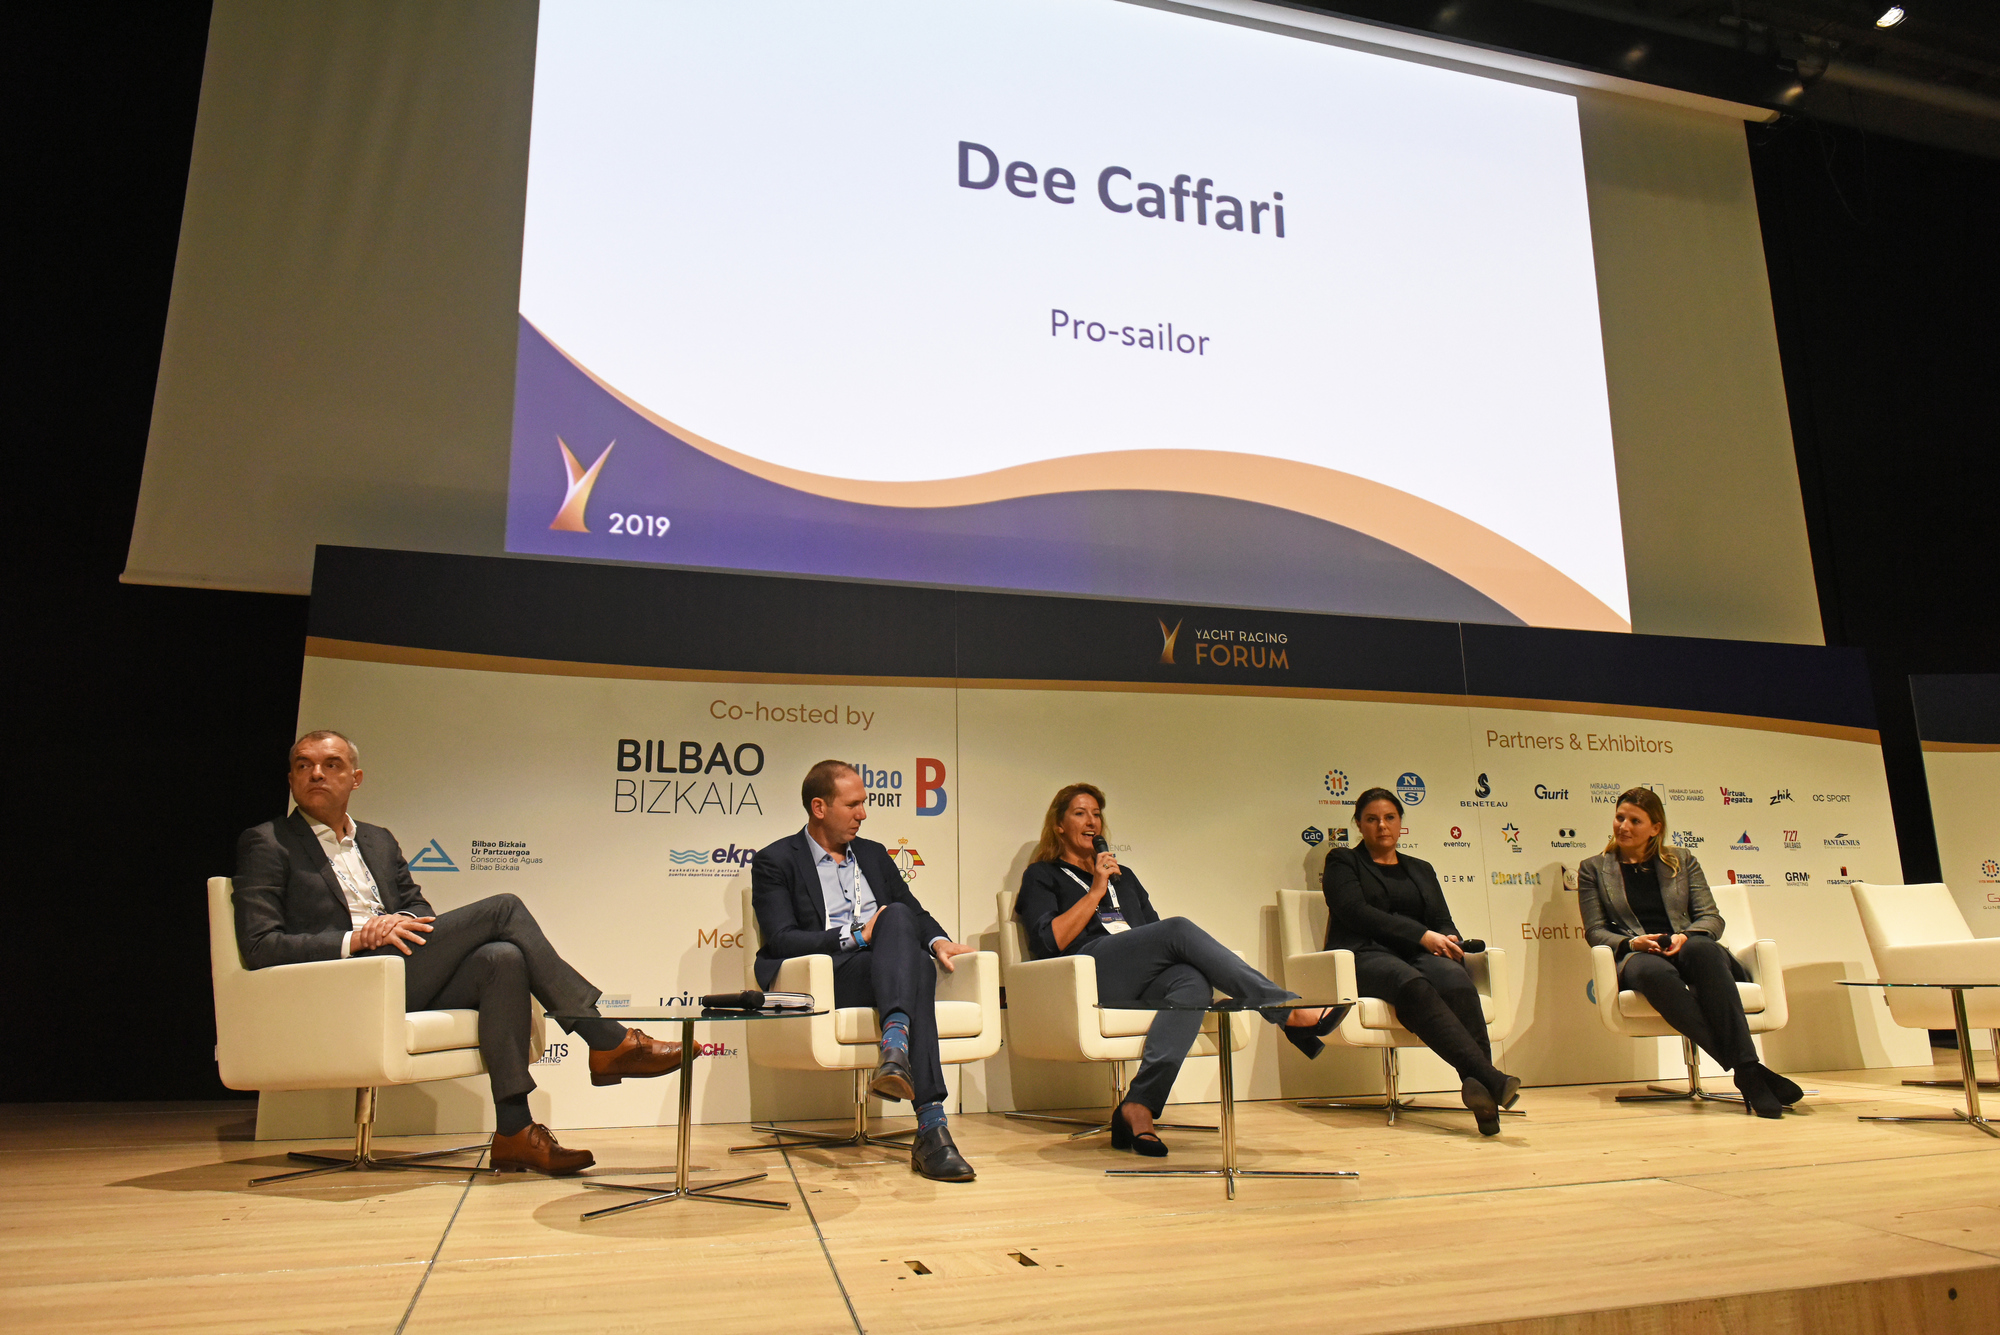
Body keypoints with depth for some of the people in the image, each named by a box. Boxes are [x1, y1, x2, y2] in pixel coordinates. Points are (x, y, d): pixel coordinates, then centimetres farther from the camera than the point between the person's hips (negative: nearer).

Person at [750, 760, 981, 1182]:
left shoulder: (874, 855, 25)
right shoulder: (775, 862, 8)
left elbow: (915, 912, 21)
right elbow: (781, 940, -6)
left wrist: (937, 940, -3)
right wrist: (857, 937, -13)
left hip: (889, 974, 4)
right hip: (825, 981, -4)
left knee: (898, 916, -31)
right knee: (914, 961, -33)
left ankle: (896, 1045, -45)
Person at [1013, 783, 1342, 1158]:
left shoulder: (1123, 876, 35)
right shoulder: (1042, 876, 20)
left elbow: (1158, 935, 25)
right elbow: (1050, 942, 1)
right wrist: (1097, 890, 1)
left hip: (1141, 983, 5)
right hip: (1089, 975, -5)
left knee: (1194, 982, -34)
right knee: (1179, 928, -30)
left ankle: (1139, 1106, -42)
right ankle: (1289, 1011, -32)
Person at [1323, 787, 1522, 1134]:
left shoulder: (1420, 869, 30)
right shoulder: (1343, 861, 15)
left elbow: (1443, 921, 20)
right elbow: (1356, 911, -2)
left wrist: (1449, 943, -6)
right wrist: (1423, 936, -11)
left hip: (1420, 956, 4)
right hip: (1365, 956, -4)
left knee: (1455, 978, -34)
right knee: (1415, 986, -38)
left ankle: (1482, 1093, -47)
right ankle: (1489, 1078, -50)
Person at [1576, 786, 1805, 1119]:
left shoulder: (1682, 860, 21)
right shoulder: (1593, 869, 17)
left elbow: (1712, 918, 12)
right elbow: (1595, 931, 9)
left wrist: (1685, 936, -11)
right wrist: (1631, 942, -12)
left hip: (1688, 950, 1)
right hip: (1636, 956, -1)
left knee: (1702, 948, -38)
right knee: (1654, 970, -41)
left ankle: (1747, 1067, -45)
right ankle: (1746, 1070, -44)